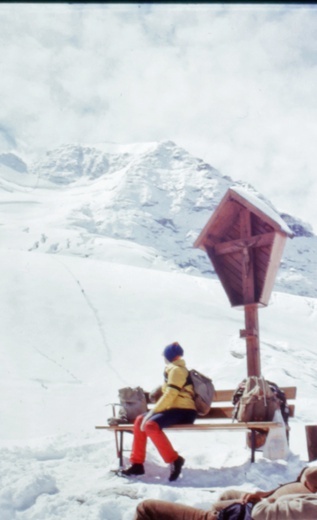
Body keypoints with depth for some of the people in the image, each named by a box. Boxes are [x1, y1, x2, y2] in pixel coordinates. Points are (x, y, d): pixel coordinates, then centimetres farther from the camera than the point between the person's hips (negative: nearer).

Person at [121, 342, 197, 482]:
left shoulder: (176, 370, -9)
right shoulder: (173, 370, 21)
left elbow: (170, 395, -18)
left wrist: (152, 412, -18)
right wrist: (153, 411, 10)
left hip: (183, 412, -10)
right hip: (174, 409, 10)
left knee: (150, 425, -30)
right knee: (139, 420, 0)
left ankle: (174, 460, -20)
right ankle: (137, 464, 1)